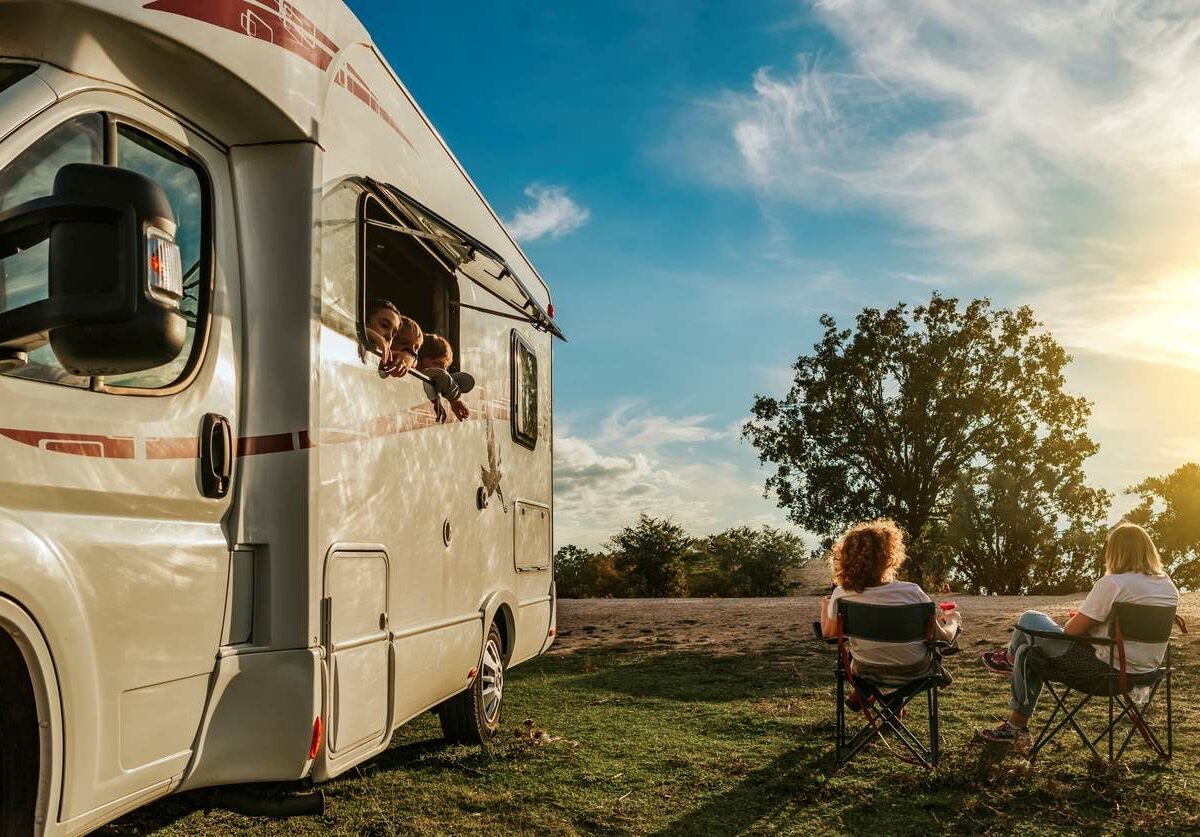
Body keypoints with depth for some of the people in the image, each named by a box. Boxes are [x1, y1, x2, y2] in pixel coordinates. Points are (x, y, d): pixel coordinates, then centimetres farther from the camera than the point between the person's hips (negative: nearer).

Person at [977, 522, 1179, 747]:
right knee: (1027, 651, 21)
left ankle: (1010, 657, 39)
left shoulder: (1112, 583, -22)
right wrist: (1087, 618, 17)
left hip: (1106, 668, -8)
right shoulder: (1170, 587, 2)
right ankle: (1016, 726, 28)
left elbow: (1072, 630, -17)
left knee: (1029, 620, 9)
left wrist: (1075, 619, 7)